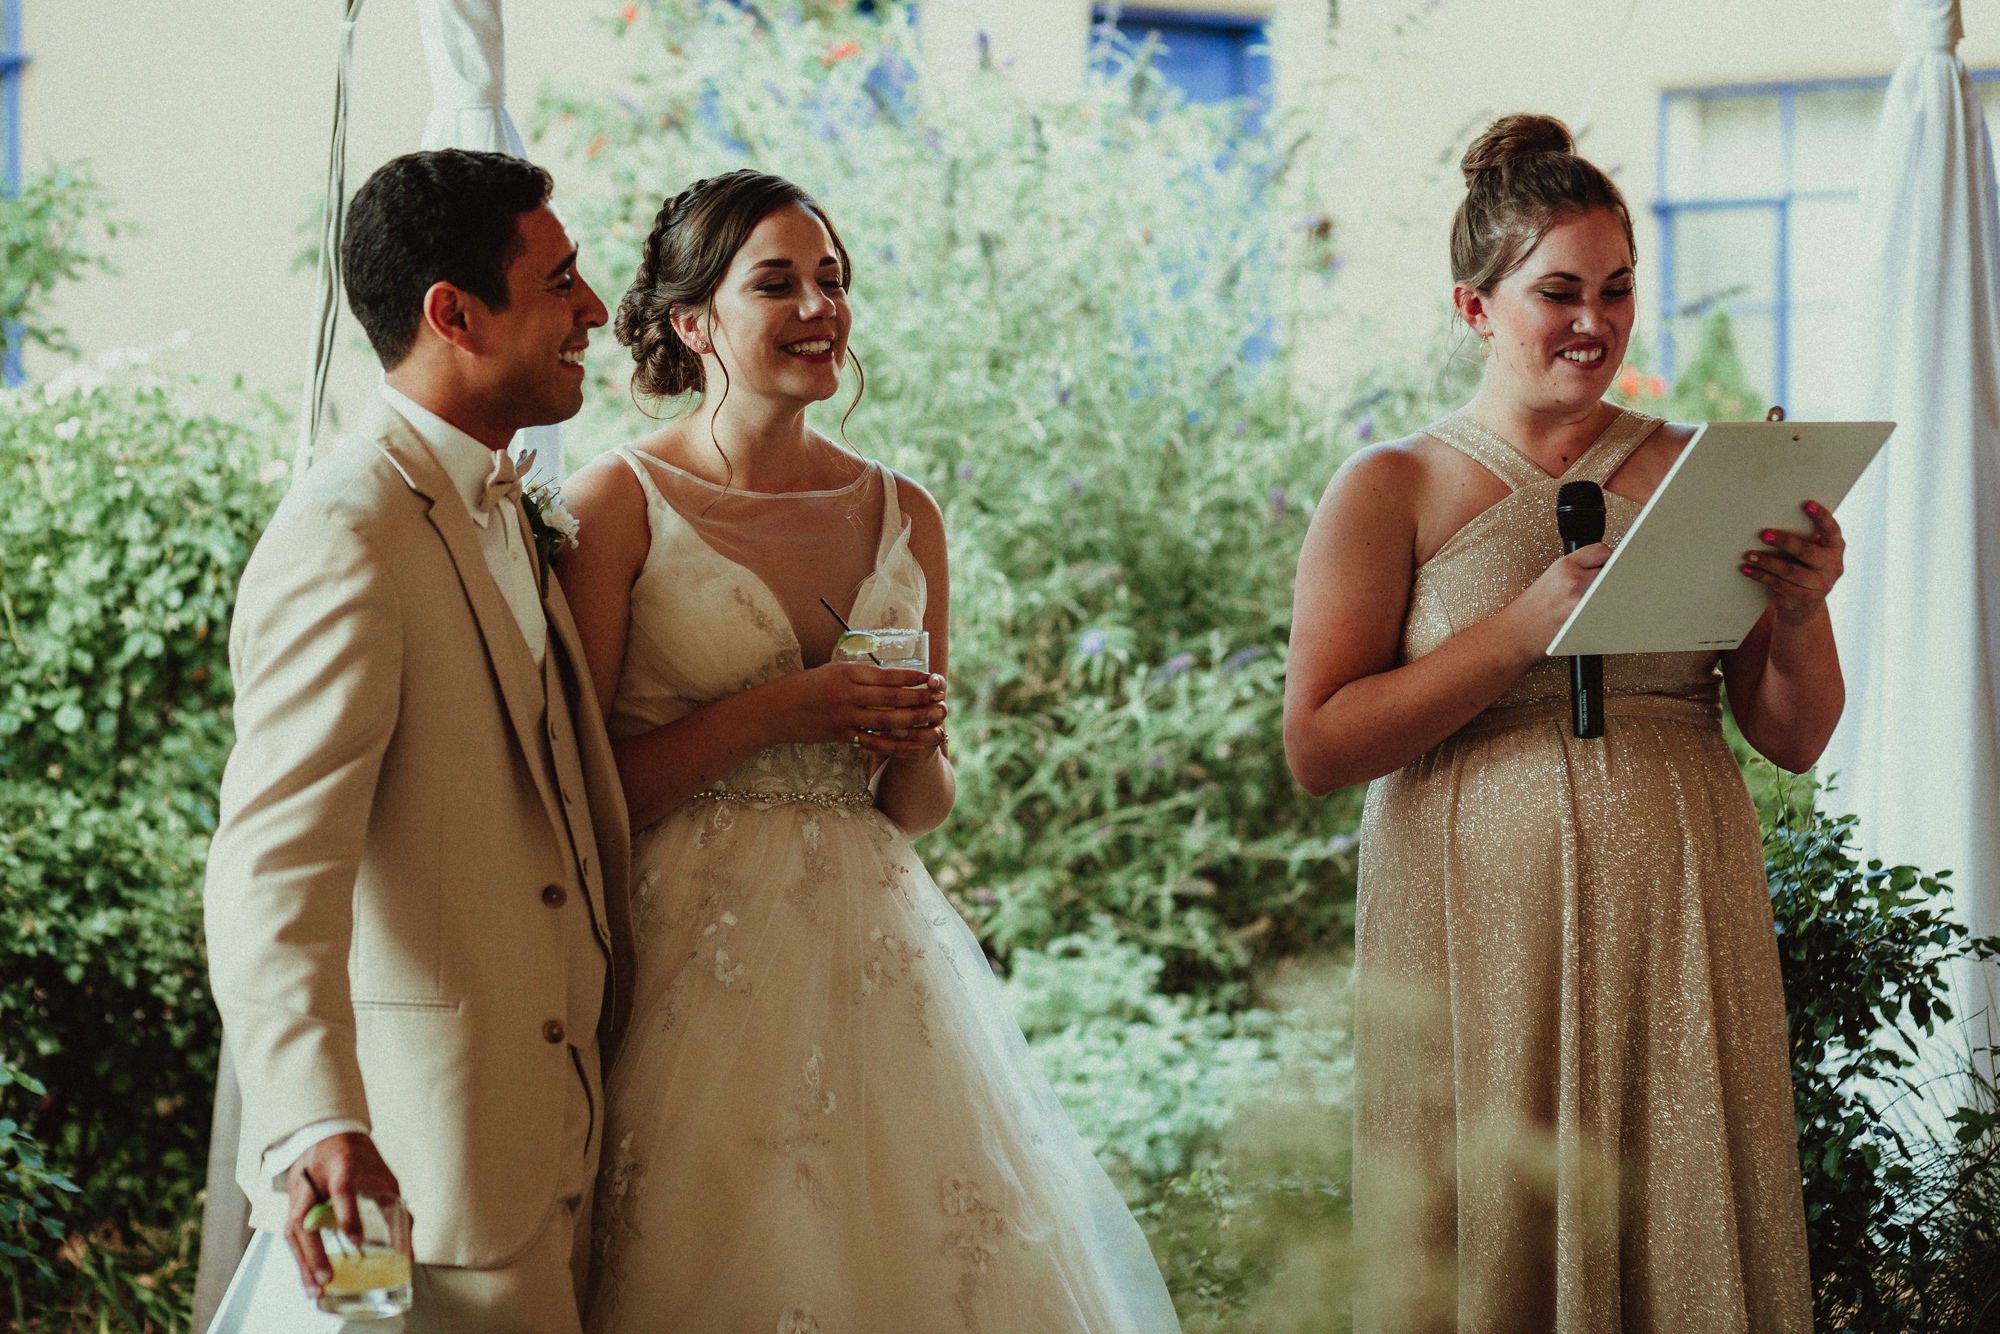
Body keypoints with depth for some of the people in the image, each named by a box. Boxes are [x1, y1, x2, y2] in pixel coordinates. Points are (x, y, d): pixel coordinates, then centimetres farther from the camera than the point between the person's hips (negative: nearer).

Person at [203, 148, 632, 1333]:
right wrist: (314, 1124, -39)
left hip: (553, 1121, 9)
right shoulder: (347, 536, -17)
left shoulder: (505, 512, 16)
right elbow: (274, 862, -28)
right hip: (424, 1145, -9)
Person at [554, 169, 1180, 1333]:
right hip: (690, 961, -4)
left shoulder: (905, 516, 10)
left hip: (871, 959, 4)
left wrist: (914, 748, -5)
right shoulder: (621, 504, -4)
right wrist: (772, 715, -16)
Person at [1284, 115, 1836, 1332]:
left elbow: (1795, 738, 10)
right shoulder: (1393, 490, 3)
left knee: (1681, 1235, 2)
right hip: (1482, 944, -2)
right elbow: (1318, 746, -6)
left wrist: (1798, 614, -11)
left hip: (1679, 936, 2)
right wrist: (1527, 626, -15)